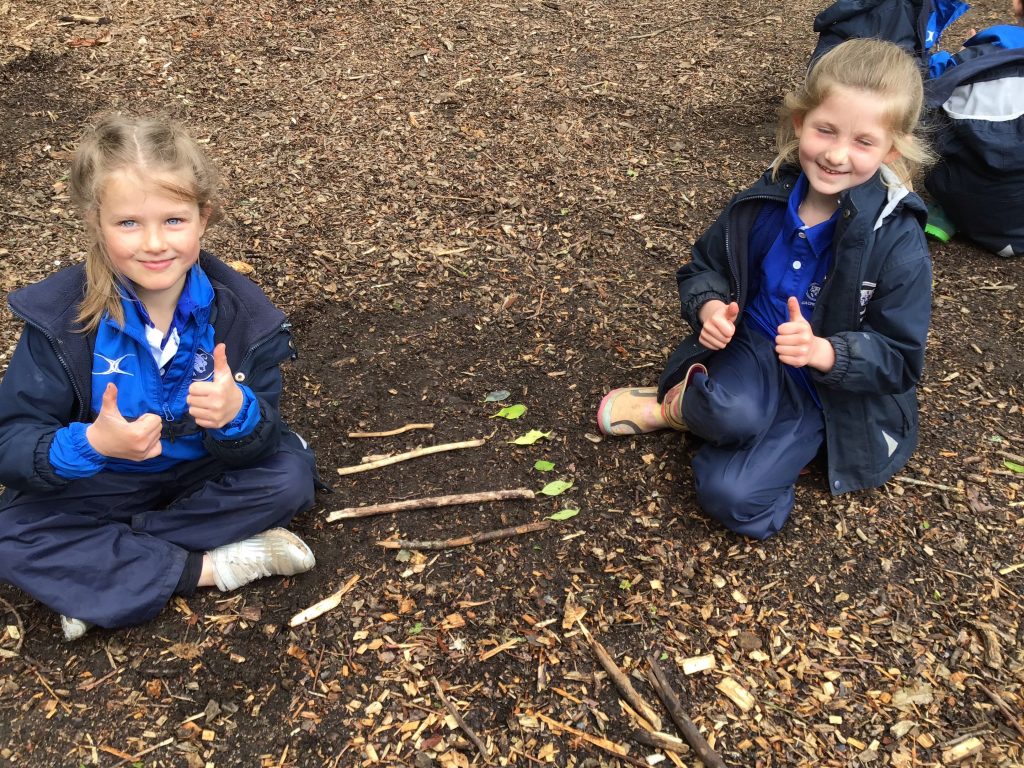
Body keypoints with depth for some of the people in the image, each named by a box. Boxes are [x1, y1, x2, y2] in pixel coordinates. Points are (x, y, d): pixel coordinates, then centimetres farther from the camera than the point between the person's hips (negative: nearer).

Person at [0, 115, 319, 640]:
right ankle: (210, 568, -20)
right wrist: (90, 444, -41)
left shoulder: (239, 310, -18)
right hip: (101, 485, -1)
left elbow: (261, 439, -16)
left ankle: (105, 571, -16)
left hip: (204, 473, 1)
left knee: (290, 477, -23)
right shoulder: (59, 317, -21)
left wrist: (238, 413, -40)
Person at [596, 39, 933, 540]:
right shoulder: (767, 201, -7)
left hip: (828, 390, -1)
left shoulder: (897, 240, -17)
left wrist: (825, 351, -32)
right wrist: (709, 306, -15)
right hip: (752, 348, 2)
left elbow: (899, 359, -13)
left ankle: (680, 410, 2)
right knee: (732, 412, -37)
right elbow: (705, 266, 8)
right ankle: (682, 403, -3)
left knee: (733, 497, -23)